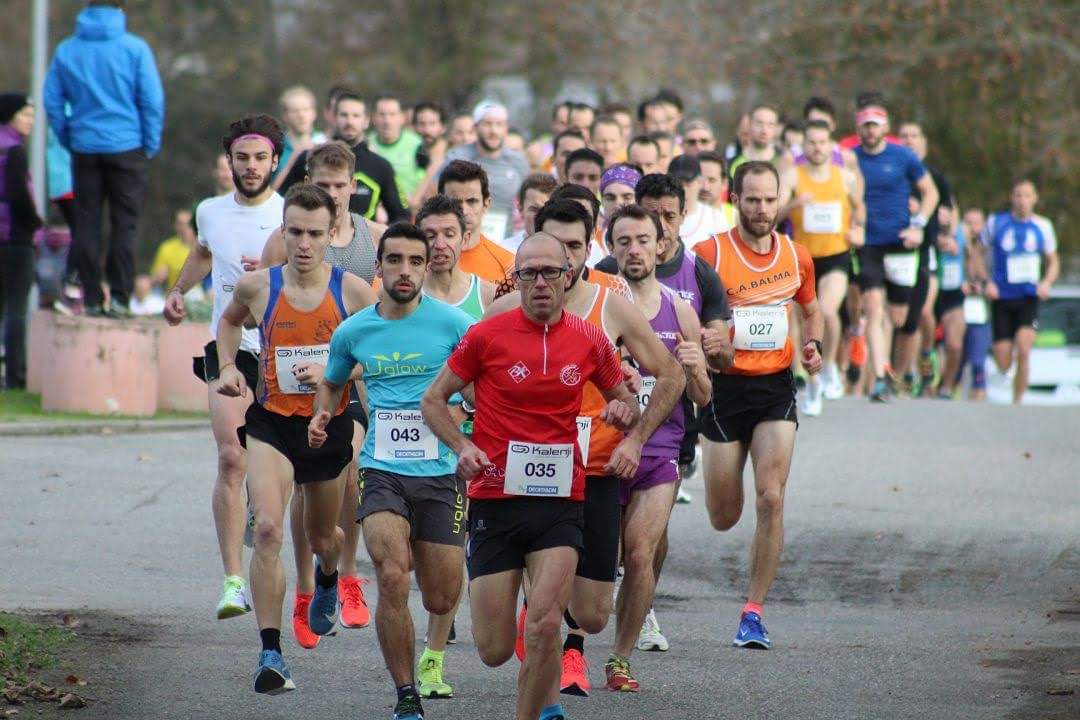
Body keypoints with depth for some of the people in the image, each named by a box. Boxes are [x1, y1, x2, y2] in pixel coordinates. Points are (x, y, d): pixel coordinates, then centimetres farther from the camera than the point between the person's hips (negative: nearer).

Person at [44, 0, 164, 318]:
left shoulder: (66, 50, 3)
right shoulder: (135, 49, -6)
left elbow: (52, 101, 4)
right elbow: (153, 100, -7)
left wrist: (67, 138, 13)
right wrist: (151, 145, 3)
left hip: (85, 148, 2)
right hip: (127, 146, -2)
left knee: (86, 223, 7)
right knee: (124, 223, 2)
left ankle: (92, 299, 6)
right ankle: (119, 297, -4)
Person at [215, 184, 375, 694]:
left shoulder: (353, 290, -7)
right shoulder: (257, 287, -4)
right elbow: (230, 319, 20)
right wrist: (229, 367, 4)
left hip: (329, 426, 1)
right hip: (271, 423, -1)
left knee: (321, 536, 20)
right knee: (268, 527, -21)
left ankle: (327, 576, 60)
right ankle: (270, 653, -21)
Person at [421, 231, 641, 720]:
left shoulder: (589, 341, 4)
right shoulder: (486, 336, -3)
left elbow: (622, 398, 21)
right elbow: (433, 400, 6)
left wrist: (624, 410, -4)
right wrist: (462, 446, -12)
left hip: (560, 499, 1)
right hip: (494, 498, -1)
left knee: (544, 624, -19)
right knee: (494, 651, 0)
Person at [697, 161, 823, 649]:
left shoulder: (796, 257, 4)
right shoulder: (710, 254, -8)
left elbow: (811, 312, 22)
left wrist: (813, 344, 1)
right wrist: (701, 340, -25)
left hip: (776, 387, 2)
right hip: (725, 387, -2)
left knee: (771, 499, -13)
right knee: (723, 518, 4)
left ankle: (753, 613, -3)